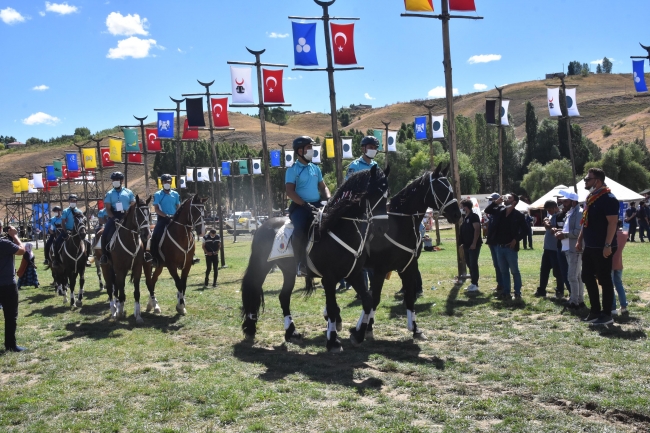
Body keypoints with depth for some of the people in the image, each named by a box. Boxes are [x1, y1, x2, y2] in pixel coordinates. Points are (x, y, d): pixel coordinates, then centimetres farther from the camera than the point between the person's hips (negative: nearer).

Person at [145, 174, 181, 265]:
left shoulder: (175, 194, 10)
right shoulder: (157, 195, 2)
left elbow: (178, 208, 12)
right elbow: (156, 209, -5)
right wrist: (166, 215, -19)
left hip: (174, 219, 3)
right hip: (162, 218, -2)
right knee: (156, 235, -21)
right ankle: (153, 255, -15)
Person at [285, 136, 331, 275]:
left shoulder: (315, 168, 16)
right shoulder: (293, 170, -3)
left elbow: (322, 187, 21)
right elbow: (290, 192, -11)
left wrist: (329, 199, 1)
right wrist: (305, 204, -20)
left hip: (317, 204, 6)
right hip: (299, 206, -6)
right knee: (300, 230, -30)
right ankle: (301, 264, -23)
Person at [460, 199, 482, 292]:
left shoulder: (473, 216, -11)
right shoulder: (465, 218, 15)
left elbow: (477, 230, -18)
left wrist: (474, 243, -22)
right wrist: (463, 244, 15)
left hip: (474, 245, -9)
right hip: (467, 245, 9)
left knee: (473, 264, -7)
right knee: (469, 264, 11)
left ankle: (475, 284, -3)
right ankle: (473, 283, 17)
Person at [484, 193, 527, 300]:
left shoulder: (518, 215, -7)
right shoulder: (500, 211, 8)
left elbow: (524, 229, -6)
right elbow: (487, 210, 15)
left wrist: (516, 240, -13)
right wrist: (496, 202, 0)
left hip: (511, 247, -6)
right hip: (500, 247, 6)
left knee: (514, 271, 2)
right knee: (503, 271, 11)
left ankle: (517, 293, 11)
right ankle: (506, 292, 19)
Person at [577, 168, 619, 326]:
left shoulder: (608, 198, -15)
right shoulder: (590, 198, 14)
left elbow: (613, 223, -20)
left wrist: (608, 245, -24)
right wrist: (580, 240, 18)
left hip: (602, 248, -10)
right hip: (590, 246, 10)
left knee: (604, 280, -1)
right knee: (587, 277, 13)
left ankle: (606, 314, 8)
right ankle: (595, 311, 23)